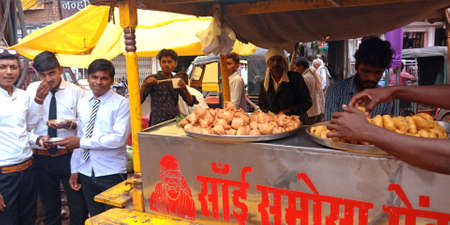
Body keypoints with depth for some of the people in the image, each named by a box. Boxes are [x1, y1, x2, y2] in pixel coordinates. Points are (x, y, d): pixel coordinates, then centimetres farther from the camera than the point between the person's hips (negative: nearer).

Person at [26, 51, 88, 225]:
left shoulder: (76, 91, -1)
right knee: (49, 207, 18)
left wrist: (72, 124, -21)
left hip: (69, 156, -2)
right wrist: (38, 138, -16)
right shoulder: (32, 90, 4)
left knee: (78, 207, 4)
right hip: (41, 157, 2)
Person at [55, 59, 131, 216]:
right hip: (86, 172, 5)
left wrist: (82, 143, -18)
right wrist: (75, 169, 9)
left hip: (111, 173, -5)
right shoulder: (82, 103, 8)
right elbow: (80, 137, 11)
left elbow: (119, 139, -19)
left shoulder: (121, 103, -10)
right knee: (95, 218, 18)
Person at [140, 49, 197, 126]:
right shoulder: (152, 79, 1)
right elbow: (138, 100, -5)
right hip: (158, 124, -4)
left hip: (175, 121, 4)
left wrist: (184, 88, -8)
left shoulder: (177, 81, 12)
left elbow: (191, 102, 8)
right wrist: (145, 85, -20)